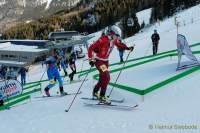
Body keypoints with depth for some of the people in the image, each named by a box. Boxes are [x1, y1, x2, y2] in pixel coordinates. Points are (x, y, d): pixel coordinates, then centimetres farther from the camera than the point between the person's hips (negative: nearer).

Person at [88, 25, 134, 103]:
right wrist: (91, 60, -32)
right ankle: (102, 97, -10)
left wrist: (127, 48, 9)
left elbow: (119, 45, 20)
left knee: (103, 78, 17)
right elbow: (91, 48, -25)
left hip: (105, 61, 8)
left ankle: (95, 92, 38)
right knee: (106, 77, -19)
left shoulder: (114, 40, -3)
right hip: (98, 60, -8)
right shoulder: (103, 39, -25)